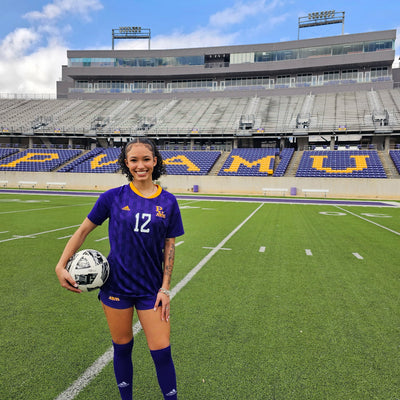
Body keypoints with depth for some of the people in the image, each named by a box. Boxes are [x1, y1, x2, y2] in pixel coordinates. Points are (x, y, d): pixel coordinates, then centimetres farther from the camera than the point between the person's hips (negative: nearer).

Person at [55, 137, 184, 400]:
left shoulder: (168, 202, -3)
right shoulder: (113, 197, -5)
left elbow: (169, 246, 1)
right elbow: (83, 230, 4)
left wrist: (165, 288, -2)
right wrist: (61, 266, -2)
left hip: (151, 289, 0)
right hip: (116, 286, 0)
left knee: (162, 352, 2)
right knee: (122, 348, 15)